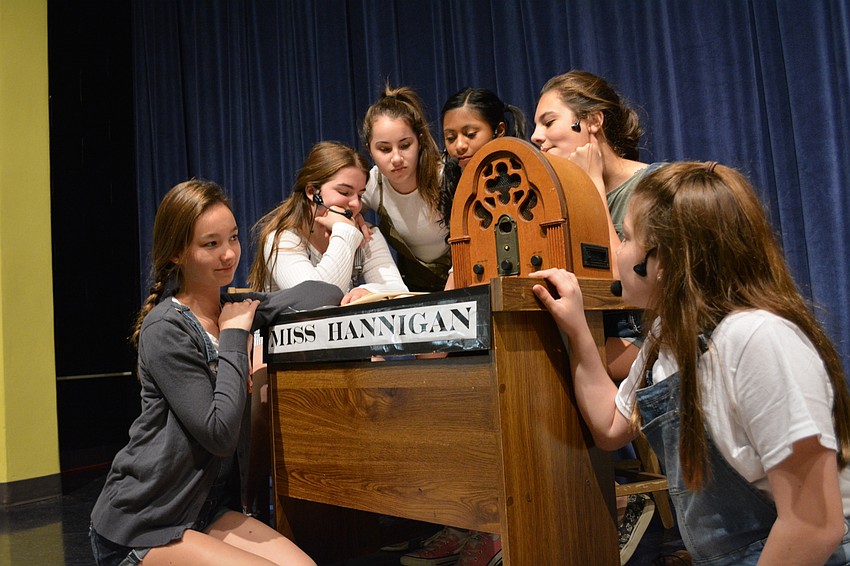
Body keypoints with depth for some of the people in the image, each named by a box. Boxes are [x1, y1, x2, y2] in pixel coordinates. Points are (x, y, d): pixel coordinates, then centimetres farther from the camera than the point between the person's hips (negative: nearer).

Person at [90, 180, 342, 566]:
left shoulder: (232, 309, 6)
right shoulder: (166, 330, -16)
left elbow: (320, 293, 3)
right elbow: (219, 433, -21)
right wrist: (235, 336, -18)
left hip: (210, 505, 6)